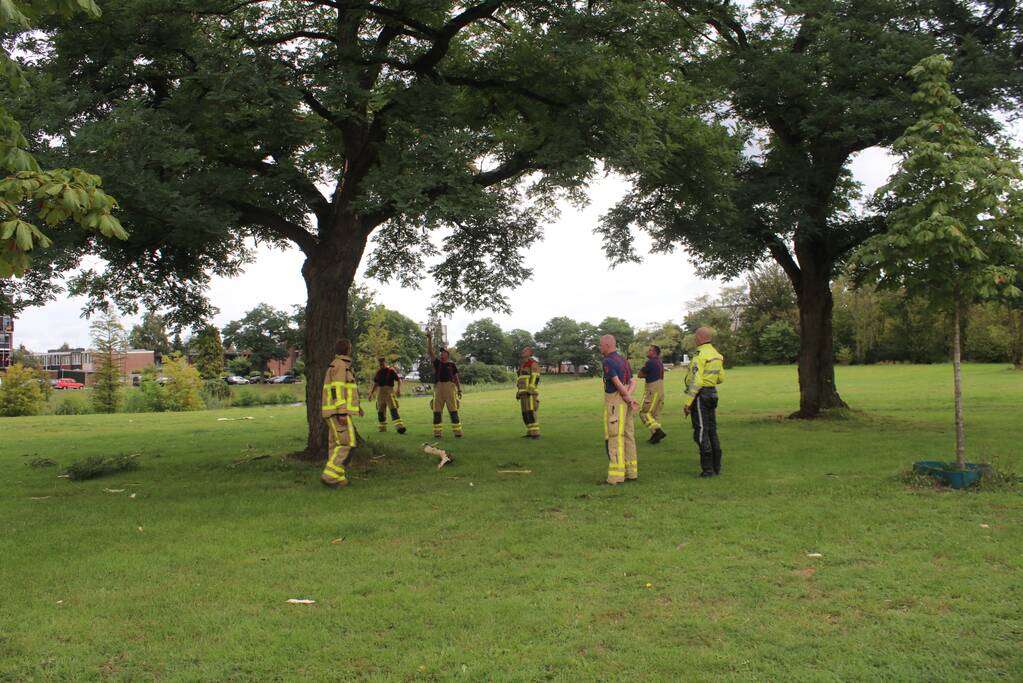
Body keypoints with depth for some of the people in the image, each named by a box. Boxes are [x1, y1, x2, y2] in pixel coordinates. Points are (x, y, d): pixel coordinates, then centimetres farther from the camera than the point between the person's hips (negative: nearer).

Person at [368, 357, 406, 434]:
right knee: (380, 410, 9)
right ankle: (382, 427, 22)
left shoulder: (391, 370, -5)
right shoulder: (378, 372, 12)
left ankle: (399, 426, -26)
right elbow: (376, 384, 22)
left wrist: (398, 389, -19)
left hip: (389, 391, -6)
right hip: (380, 392, 6)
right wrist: (371, 393, 20)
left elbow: (399, 380, -6)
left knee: (393, 409, -17)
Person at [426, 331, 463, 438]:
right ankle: (438, 432, 2)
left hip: (450, 387, -2)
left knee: (453, 410, -5)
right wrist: (430, 339, -5)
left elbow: (456, 378, 12)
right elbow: (430, 352, 5)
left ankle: (457, 431, -4)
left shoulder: (452, 365, 11)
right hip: (438, 387, 2)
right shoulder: (437, 363, 14)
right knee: (437, 411, -1)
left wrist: (459, 390, 3)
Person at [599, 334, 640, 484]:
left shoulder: (608, 361, -14)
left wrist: (630, 400, -10)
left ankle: (616, 475, -8)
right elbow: (633, 383, 10)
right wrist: (628, 395, -8)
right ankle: (631, 472, 15)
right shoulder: (623, 360, 15)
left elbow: (618, 383, -19)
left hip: (614, 402, -9)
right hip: (625, 403, 9)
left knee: (615, 438, -7)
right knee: (628, 437, 11)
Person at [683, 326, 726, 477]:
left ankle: (708, 469, -4)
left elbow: (695, 381, -22)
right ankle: (716, 467, 17)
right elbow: (721, 378, 17)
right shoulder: (716, 354, 11)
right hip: (713, 393, 9)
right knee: (712, 431, 14)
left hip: (701, 395, -9)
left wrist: (688, 402, -20)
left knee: (701, 432, -4)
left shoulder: (700, 355, -16)